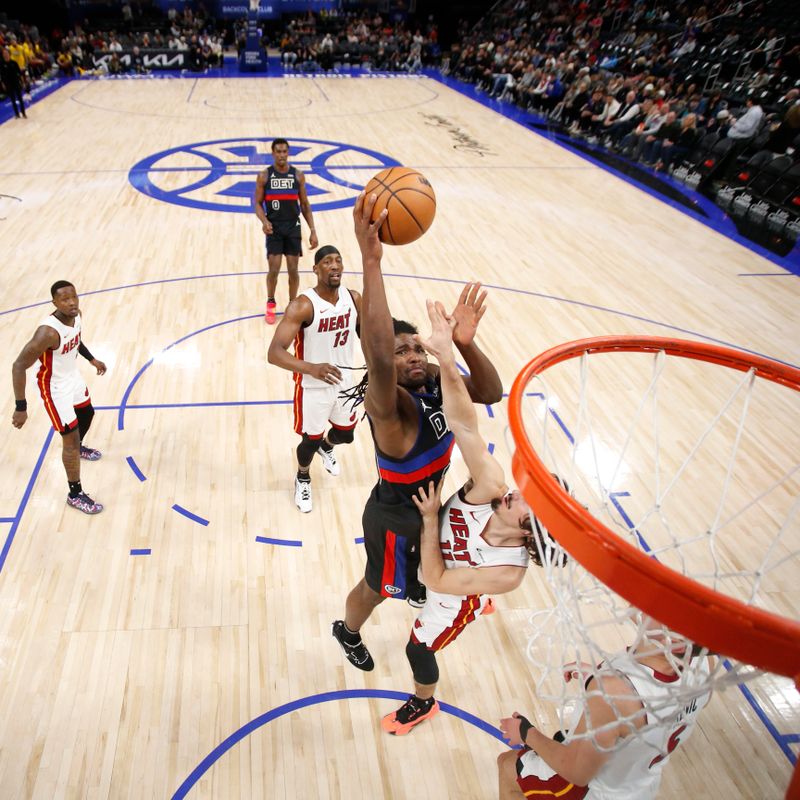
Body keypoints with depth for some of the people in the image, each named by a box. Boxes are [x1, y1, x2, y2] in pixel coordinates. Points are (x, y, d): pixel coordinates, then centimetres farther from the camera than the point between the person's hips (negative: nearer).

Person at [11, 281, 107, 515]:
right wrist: (21, 407, -30)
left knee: (87, 413, 31)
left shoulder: (76, 315, -12)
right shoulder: (48, 332, -36)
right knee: (71, 438, -2)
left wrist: (91, 359, 21)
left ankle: (78, 448, 63)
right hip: (55, 387, -8)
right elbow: (19, 366, -31)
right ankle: (75, 494, 14)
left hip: (73, 377, 8)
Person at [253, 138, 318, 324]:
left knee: (293, 270, 2)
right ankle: (270, 304, 19)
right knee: (273, 269, -4)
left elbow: (305, 205, 6)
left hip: (293, 228, 1)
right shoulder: (264, 176, -1)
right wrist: (264, 221, -19)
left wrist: (313, 231, 0)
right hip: (274, 228, -1)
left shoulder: (298, 175, 2)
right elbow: (257, 203, 2)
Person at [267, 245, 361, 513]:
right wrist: (311, 367, -51)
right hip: (312, 388, -5)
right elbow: (274, 353, -35)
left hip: (344, 382, 5)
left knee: (345, 434, 21)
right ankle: (302, 478, 44)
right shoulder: (302, 305, -27)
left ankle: (326, 447, 60)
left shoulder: (354, 298, -9)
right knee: (311, 440, 9)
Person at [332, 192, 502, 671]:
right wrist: (371, 260, -65)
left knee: (421, 557, 37)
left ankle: (412, 585, 71)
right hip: (395, 517, -6)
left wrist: (465, 344, -39)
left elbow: (491, 392, -19)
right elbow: (378, 356, -57)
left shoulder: (436, 382, -13)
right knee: (378, 589, 21)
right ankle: (348, 633, 53)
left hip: (427, 502, 7)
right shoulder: (388, 403, -36)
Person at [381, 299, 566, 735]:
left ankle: (423, 703, 53)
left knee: (418, 650, 17)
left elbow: (436, 580, -33)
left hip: (453, 600, -4)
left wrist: (430, 517, -34)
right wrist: (447, 359, -66)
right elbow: (465, 426, -52)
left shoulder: (508, 572, -41)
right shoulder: (491, 487, -39)